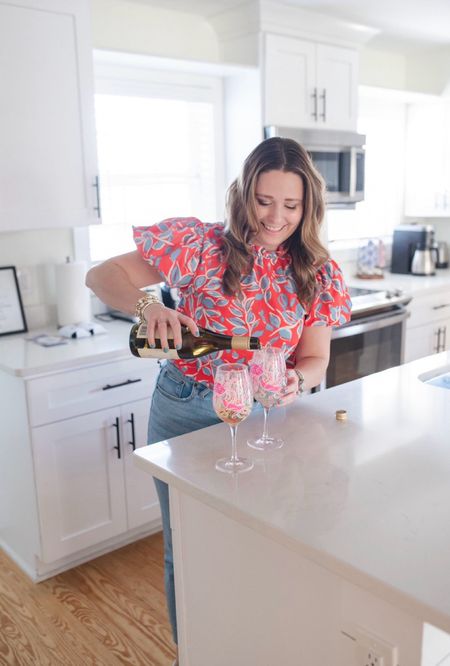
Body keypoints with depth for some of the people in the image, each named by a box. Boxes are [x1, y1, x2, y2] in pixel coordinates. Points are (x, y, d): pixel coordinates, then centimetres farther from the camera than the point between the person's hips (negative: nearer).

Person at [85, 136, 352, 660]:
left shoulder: (317, 274, -4)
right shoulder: (201, 244, -14)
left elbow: (315, 359, -2)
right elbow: (102, 275, -15)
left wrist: (296, 381, -25)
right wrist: (149, 303, -35)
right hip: (185, 413, -2)